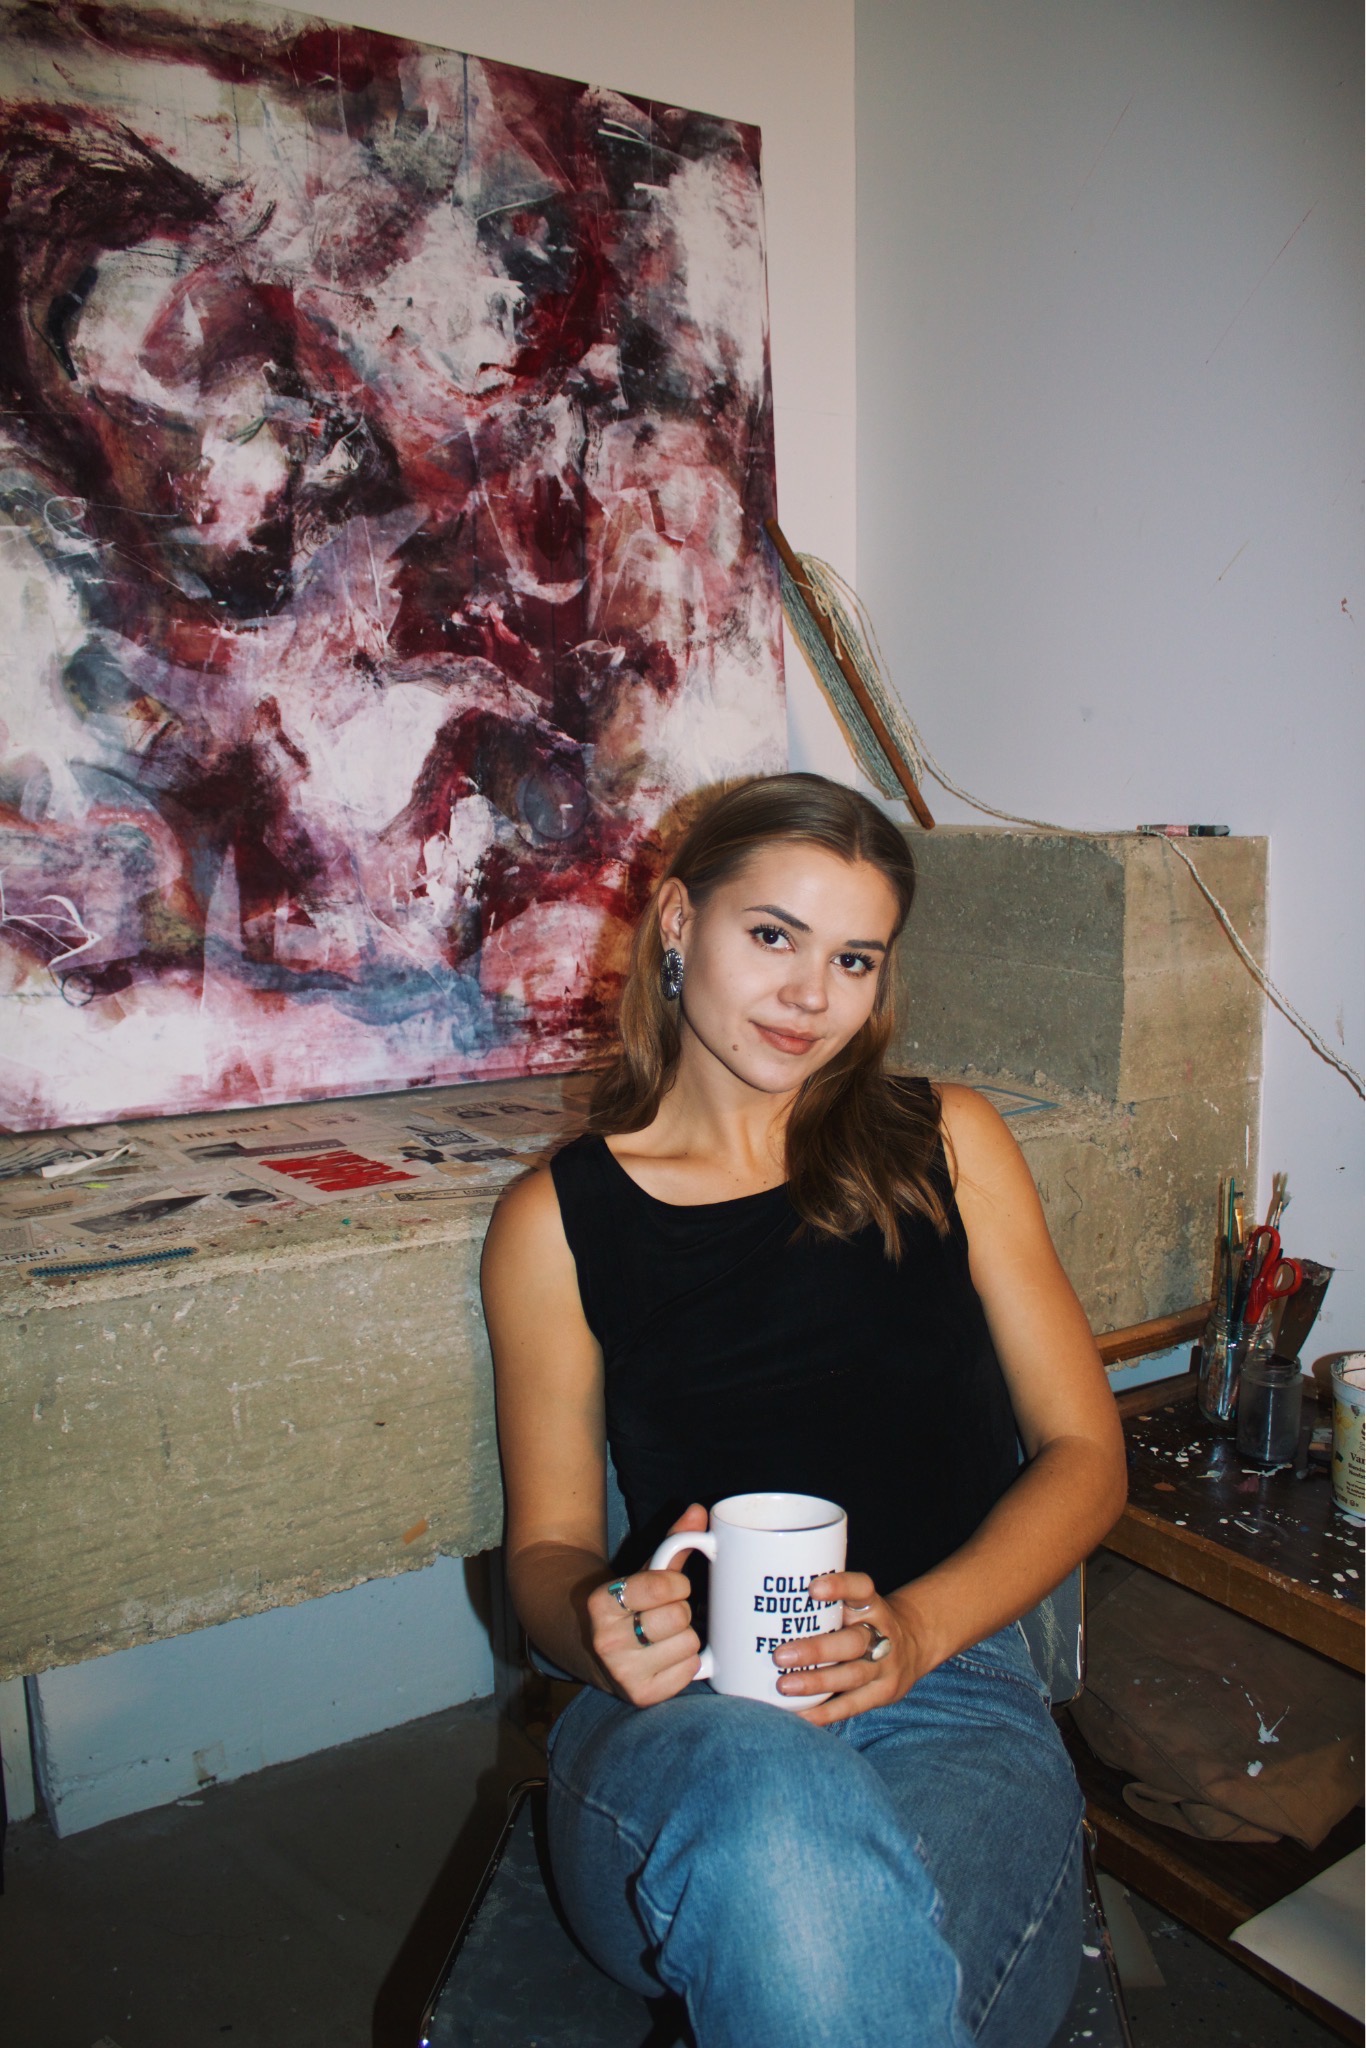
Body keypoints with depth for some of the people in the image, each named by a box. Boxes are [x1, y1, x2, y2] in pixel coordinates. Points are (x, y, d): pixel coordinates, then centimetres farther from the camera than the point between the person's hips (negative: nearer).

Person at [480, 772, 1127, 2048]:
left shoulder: (948, 1146, 9)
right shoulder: (557, 1222, 6)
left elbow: (1083, 1453, 8)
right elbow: (548, 1548, 10)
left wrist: (912, 1629, -10)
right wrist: (605, 1626, -15)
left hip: (951, 1693, 1)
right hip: (683, 1718, 0)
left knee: (844, 1945, -35)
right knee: (778, 1808, -37)